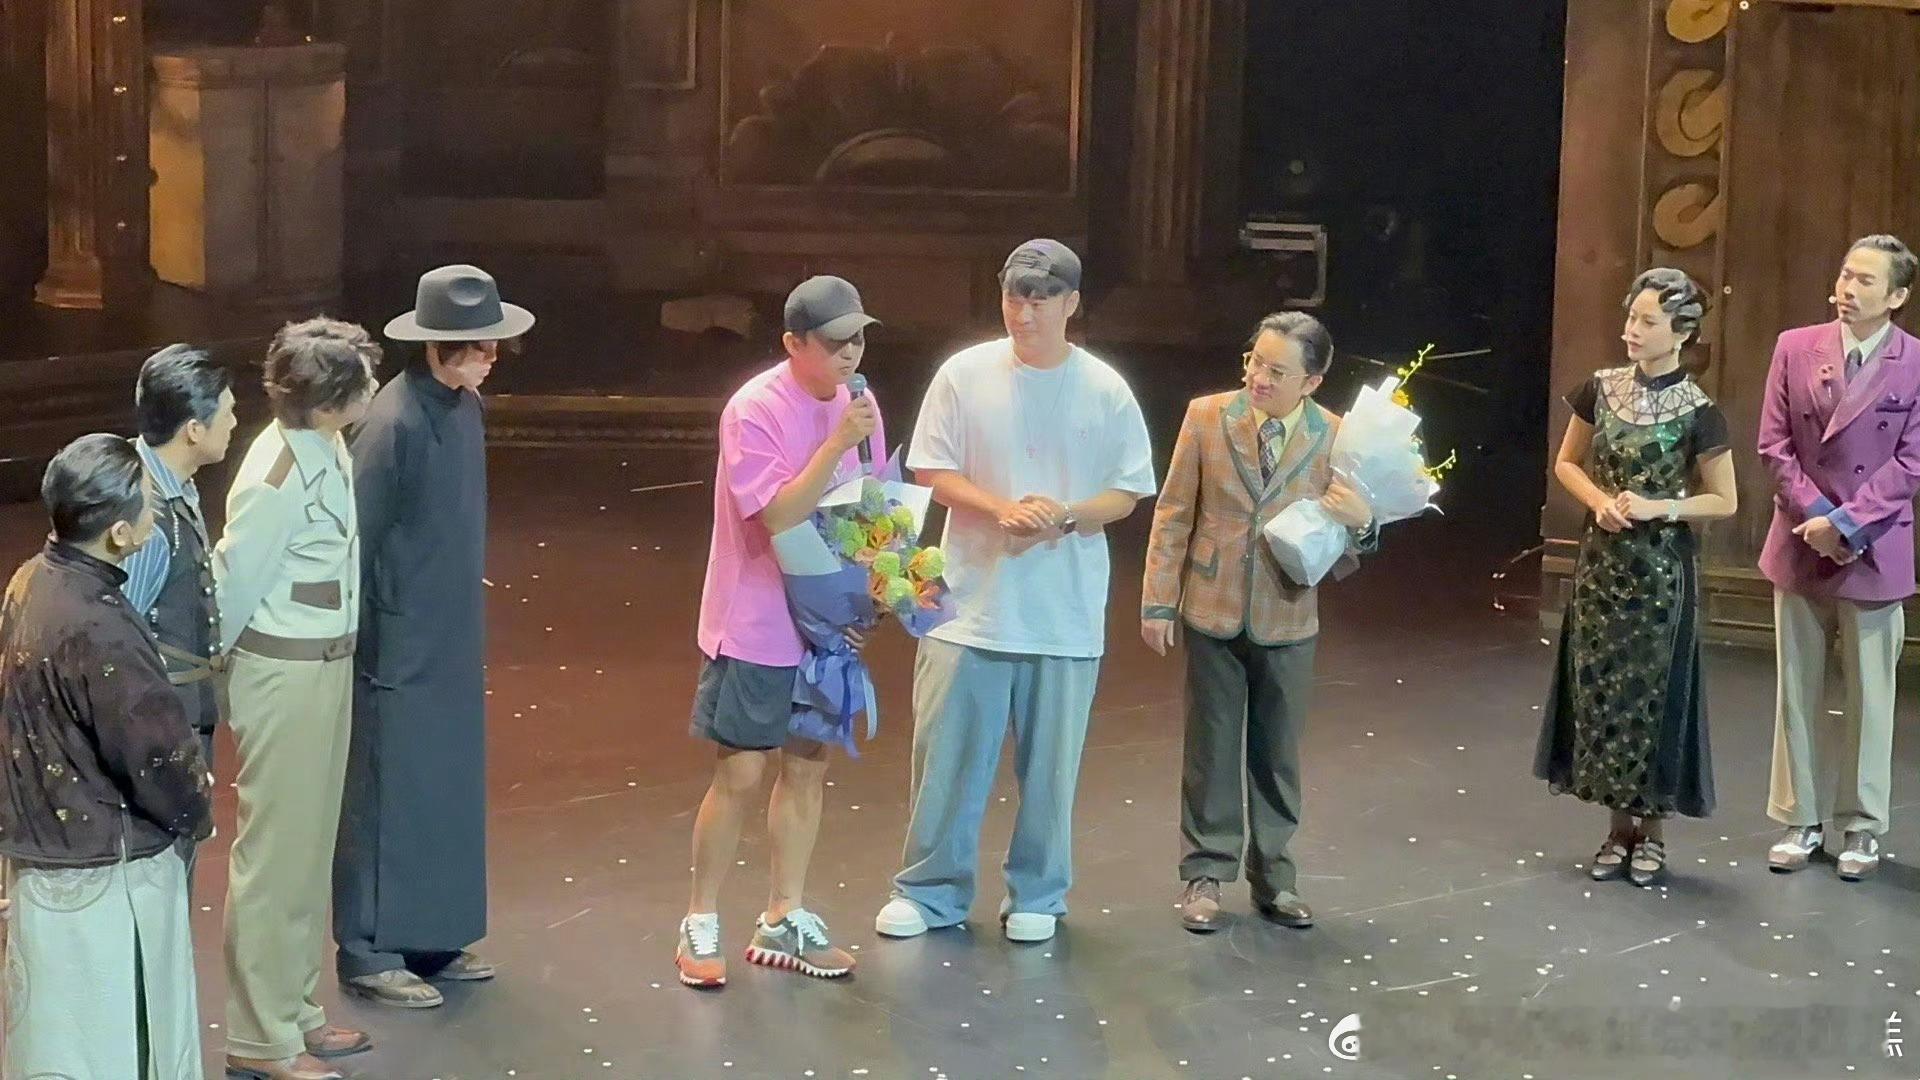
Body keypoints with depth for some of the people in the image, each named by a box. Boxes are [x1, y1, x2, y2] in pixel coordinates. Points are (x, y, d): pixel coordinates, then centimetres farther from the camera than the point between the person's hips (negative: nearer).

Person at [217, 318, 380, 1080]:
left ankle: (294, 1011, 31)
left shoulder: (325, 449, 4)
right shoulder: (279, 477, -24)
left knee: (310, 846, 18)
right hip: (286, 674, -9)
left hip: (326, 666, 9)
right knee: (276, 854, 1)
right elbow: (234, 581, -17)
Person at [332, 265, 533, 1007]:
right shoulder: (395, 423, -20)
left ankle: (432, 937, 25)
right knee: (388, 795, 0)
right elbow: (359, 538, -17)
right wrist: (371, 645, -15)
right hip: (400, 645, -8)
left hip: (453, 641, 8)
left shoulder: (465, 409, 6)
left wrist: (469, 632, 15)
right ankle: (369, 953, 9)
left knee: (449, 790, 14)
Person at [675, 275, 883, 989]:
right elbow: (779, 516, -24)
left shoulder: (858, 406, 3)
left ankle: (783, 922, 21)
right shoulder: (755, 411, -18)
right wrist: (838, 443, -29)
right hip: (754, 627, -6)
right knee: (740, 773, -3)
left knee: (807, 767, 11)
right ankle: (699, 928, 9)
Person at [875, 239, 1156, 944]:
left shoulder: (1104, 391, -2)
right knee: (947, 753, 4)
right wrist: (1002, 509, -17)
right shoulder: (965, 375, -2)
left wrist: (1067, 517, -17)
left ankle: (1037, 894, 22)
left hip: (1065, 612, 0)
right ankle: (930, 890, 17)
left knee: (1050, 762, 8)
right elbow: (933, 472, 0)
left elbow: (1127, 492, 3)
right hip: (972, 600, 0)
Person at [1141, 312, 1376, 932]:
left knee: (1277, 753, 12)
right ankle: (1204, 875, 19)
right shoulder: (1207, 417, -8)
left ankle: (1272, 875, 25)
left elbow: (1343, 553, -3)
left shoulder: (1333, 438, -9)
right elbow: (1173, 514, -1)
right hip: (1213, 614, 0)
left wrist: (1360, 524, -26)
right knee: (1211, 748, 8)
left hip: (1286, 620, 0)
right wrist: (1158, 602, -3)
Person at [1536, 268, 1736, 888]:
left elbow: (1724, 501, -4)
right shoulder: (1602, 389, 0)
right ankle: (1618, 825, 18)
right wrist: (1601, 501, -7)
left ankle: (1652, 831, 15)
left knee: (1653, 690, 2)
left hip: (1661, 569, -4)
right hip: (1602, 561, 4)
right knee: (1600, 687, 6)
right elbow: (1567, 464, 11)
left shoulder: (1697, 412, -11)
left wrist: (1660, 509, -18)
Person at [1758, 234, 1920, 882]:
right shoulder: (1796, 348, 1)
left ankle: (1862, 825, 16)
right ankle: (1801, 819, 18)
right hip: (1800, 546, 2)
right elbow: (1774, 444, 0)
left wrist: (1847, 524, -16)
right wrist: (1817, 516, -11)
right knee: (1797, 691, 8)